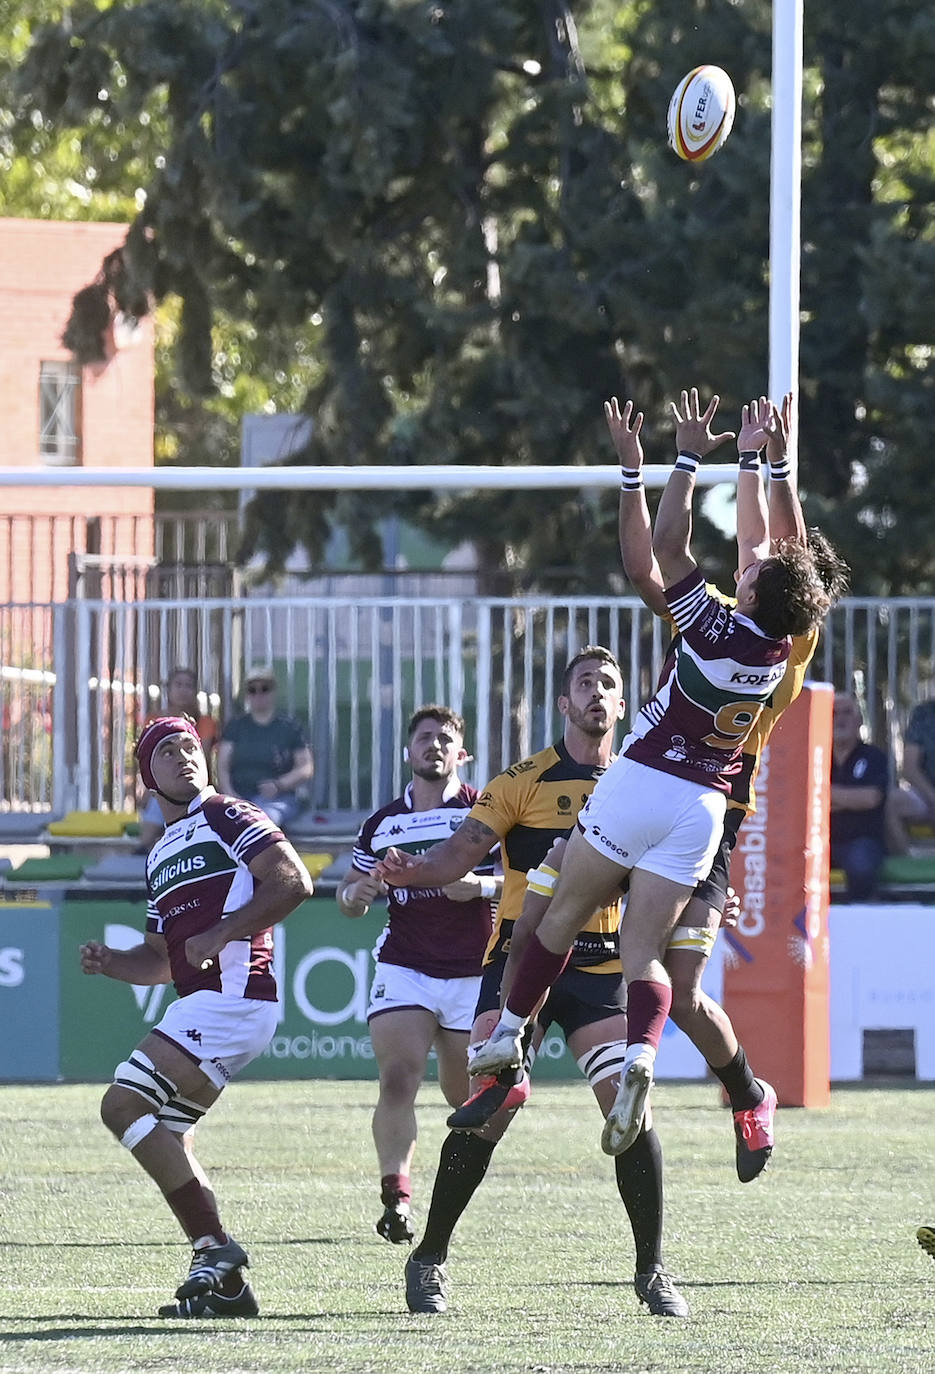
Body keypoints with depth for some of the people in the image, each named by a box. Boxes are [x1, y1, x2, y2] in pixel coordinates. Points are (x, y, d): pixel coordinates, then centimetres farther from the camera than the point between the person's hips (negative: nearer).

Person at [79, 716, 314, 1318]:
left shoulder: (226, 818, 0)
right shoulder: (162, 855, 27)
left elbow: (294, 881, -13)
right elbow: (162, 961, 30)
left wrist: (220, 934, -17)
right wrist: (110, 962, 10)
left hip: (233, 993, -10)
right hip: (204, 1006, 10)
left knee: (125, 1105, -16)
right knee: (165, 1136, 8)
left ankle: (215, 1245, -16)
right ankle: (226, 1285, 8)